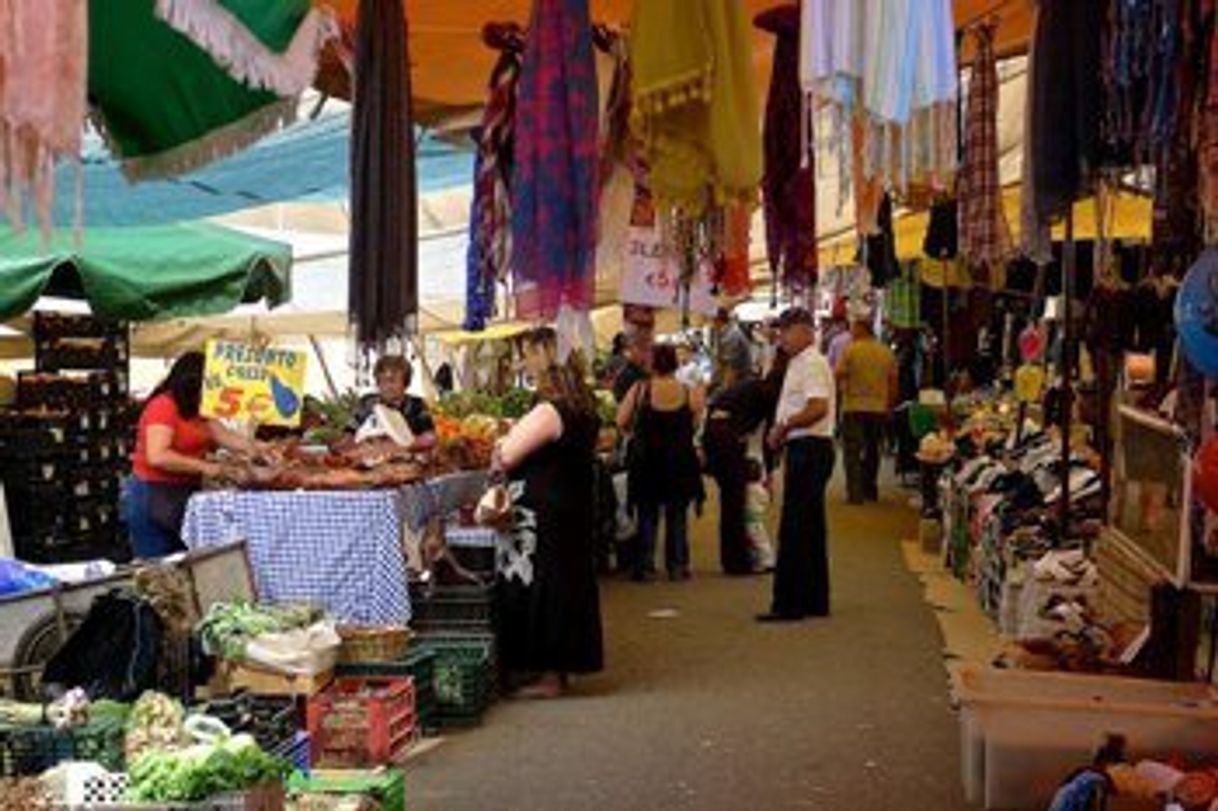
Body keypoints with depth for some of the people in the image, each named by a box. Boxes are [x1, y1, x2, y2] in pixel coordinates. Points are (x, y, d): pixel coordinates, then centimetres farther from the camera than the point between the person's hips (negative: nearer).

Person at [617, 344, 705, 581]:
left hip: (646, 462, 0)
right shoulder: (691, 394, -9)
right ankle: (677, 566, 13)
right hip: (680, 462, 0)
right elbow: (694, 427, 0)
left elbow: (621, 422, -6)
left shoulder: (639, 390, -10)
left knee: (647, 516, 11)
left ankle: (644, 566, 9)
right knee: (677, 517, 12)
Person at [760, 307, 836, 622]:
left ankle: (789, 604, -6)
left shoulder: (812, 363, -13)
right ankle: (815, 601, 20)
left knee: (794, 530, -9)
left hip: (809, 449, -11)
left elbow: (817, 408, -25)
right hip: (804, 449, 11)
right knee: (811, 529, 13)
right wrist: (781, 432, 8)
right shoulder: (799, 363, 19)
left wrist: (783, 427, -16)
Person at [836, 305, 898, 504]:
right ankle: (870, 489, 24)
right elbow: (893, 384, 8)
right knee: (872, 451, 18)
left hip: (854, 407, -5)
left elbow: (837, 376, -10)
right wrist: (890, 406, 17)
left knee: (853, 452, 1)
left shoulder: (851, 350, -11)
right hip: (879, 409, 5)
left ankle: (855, 493, -5)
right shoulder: (887, 352, 4)